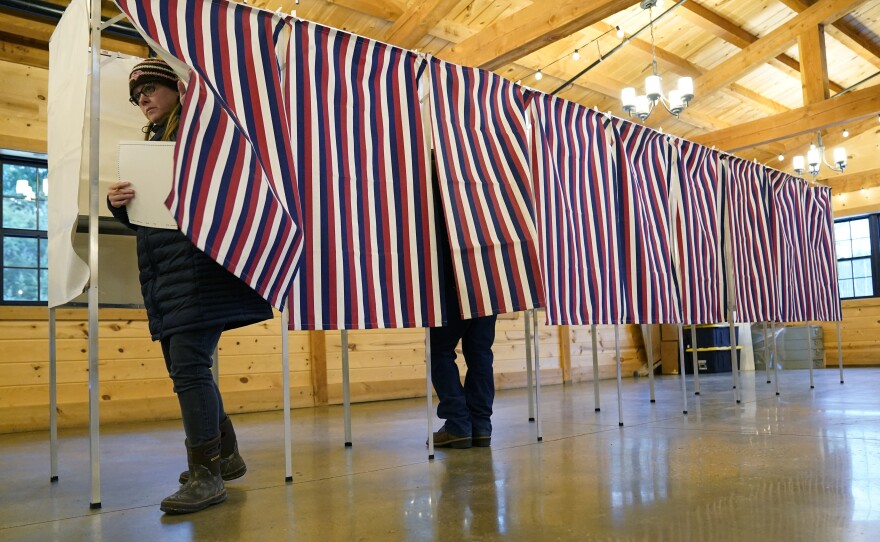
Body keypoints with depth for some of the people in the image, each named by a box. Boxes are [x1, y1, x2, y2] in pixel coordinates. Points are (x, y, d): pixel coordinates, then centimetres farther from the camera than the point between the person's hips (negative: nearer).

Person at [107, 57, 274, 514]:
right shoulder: (150, 141, 23)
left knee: (188, 364, -14)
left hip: (197, 265, -9)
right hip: (161, 270, 9)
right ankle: (226, 455, 24)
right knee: (184, 367, 11)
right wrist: (119, 202, -1)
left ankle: (207, 475, -6)